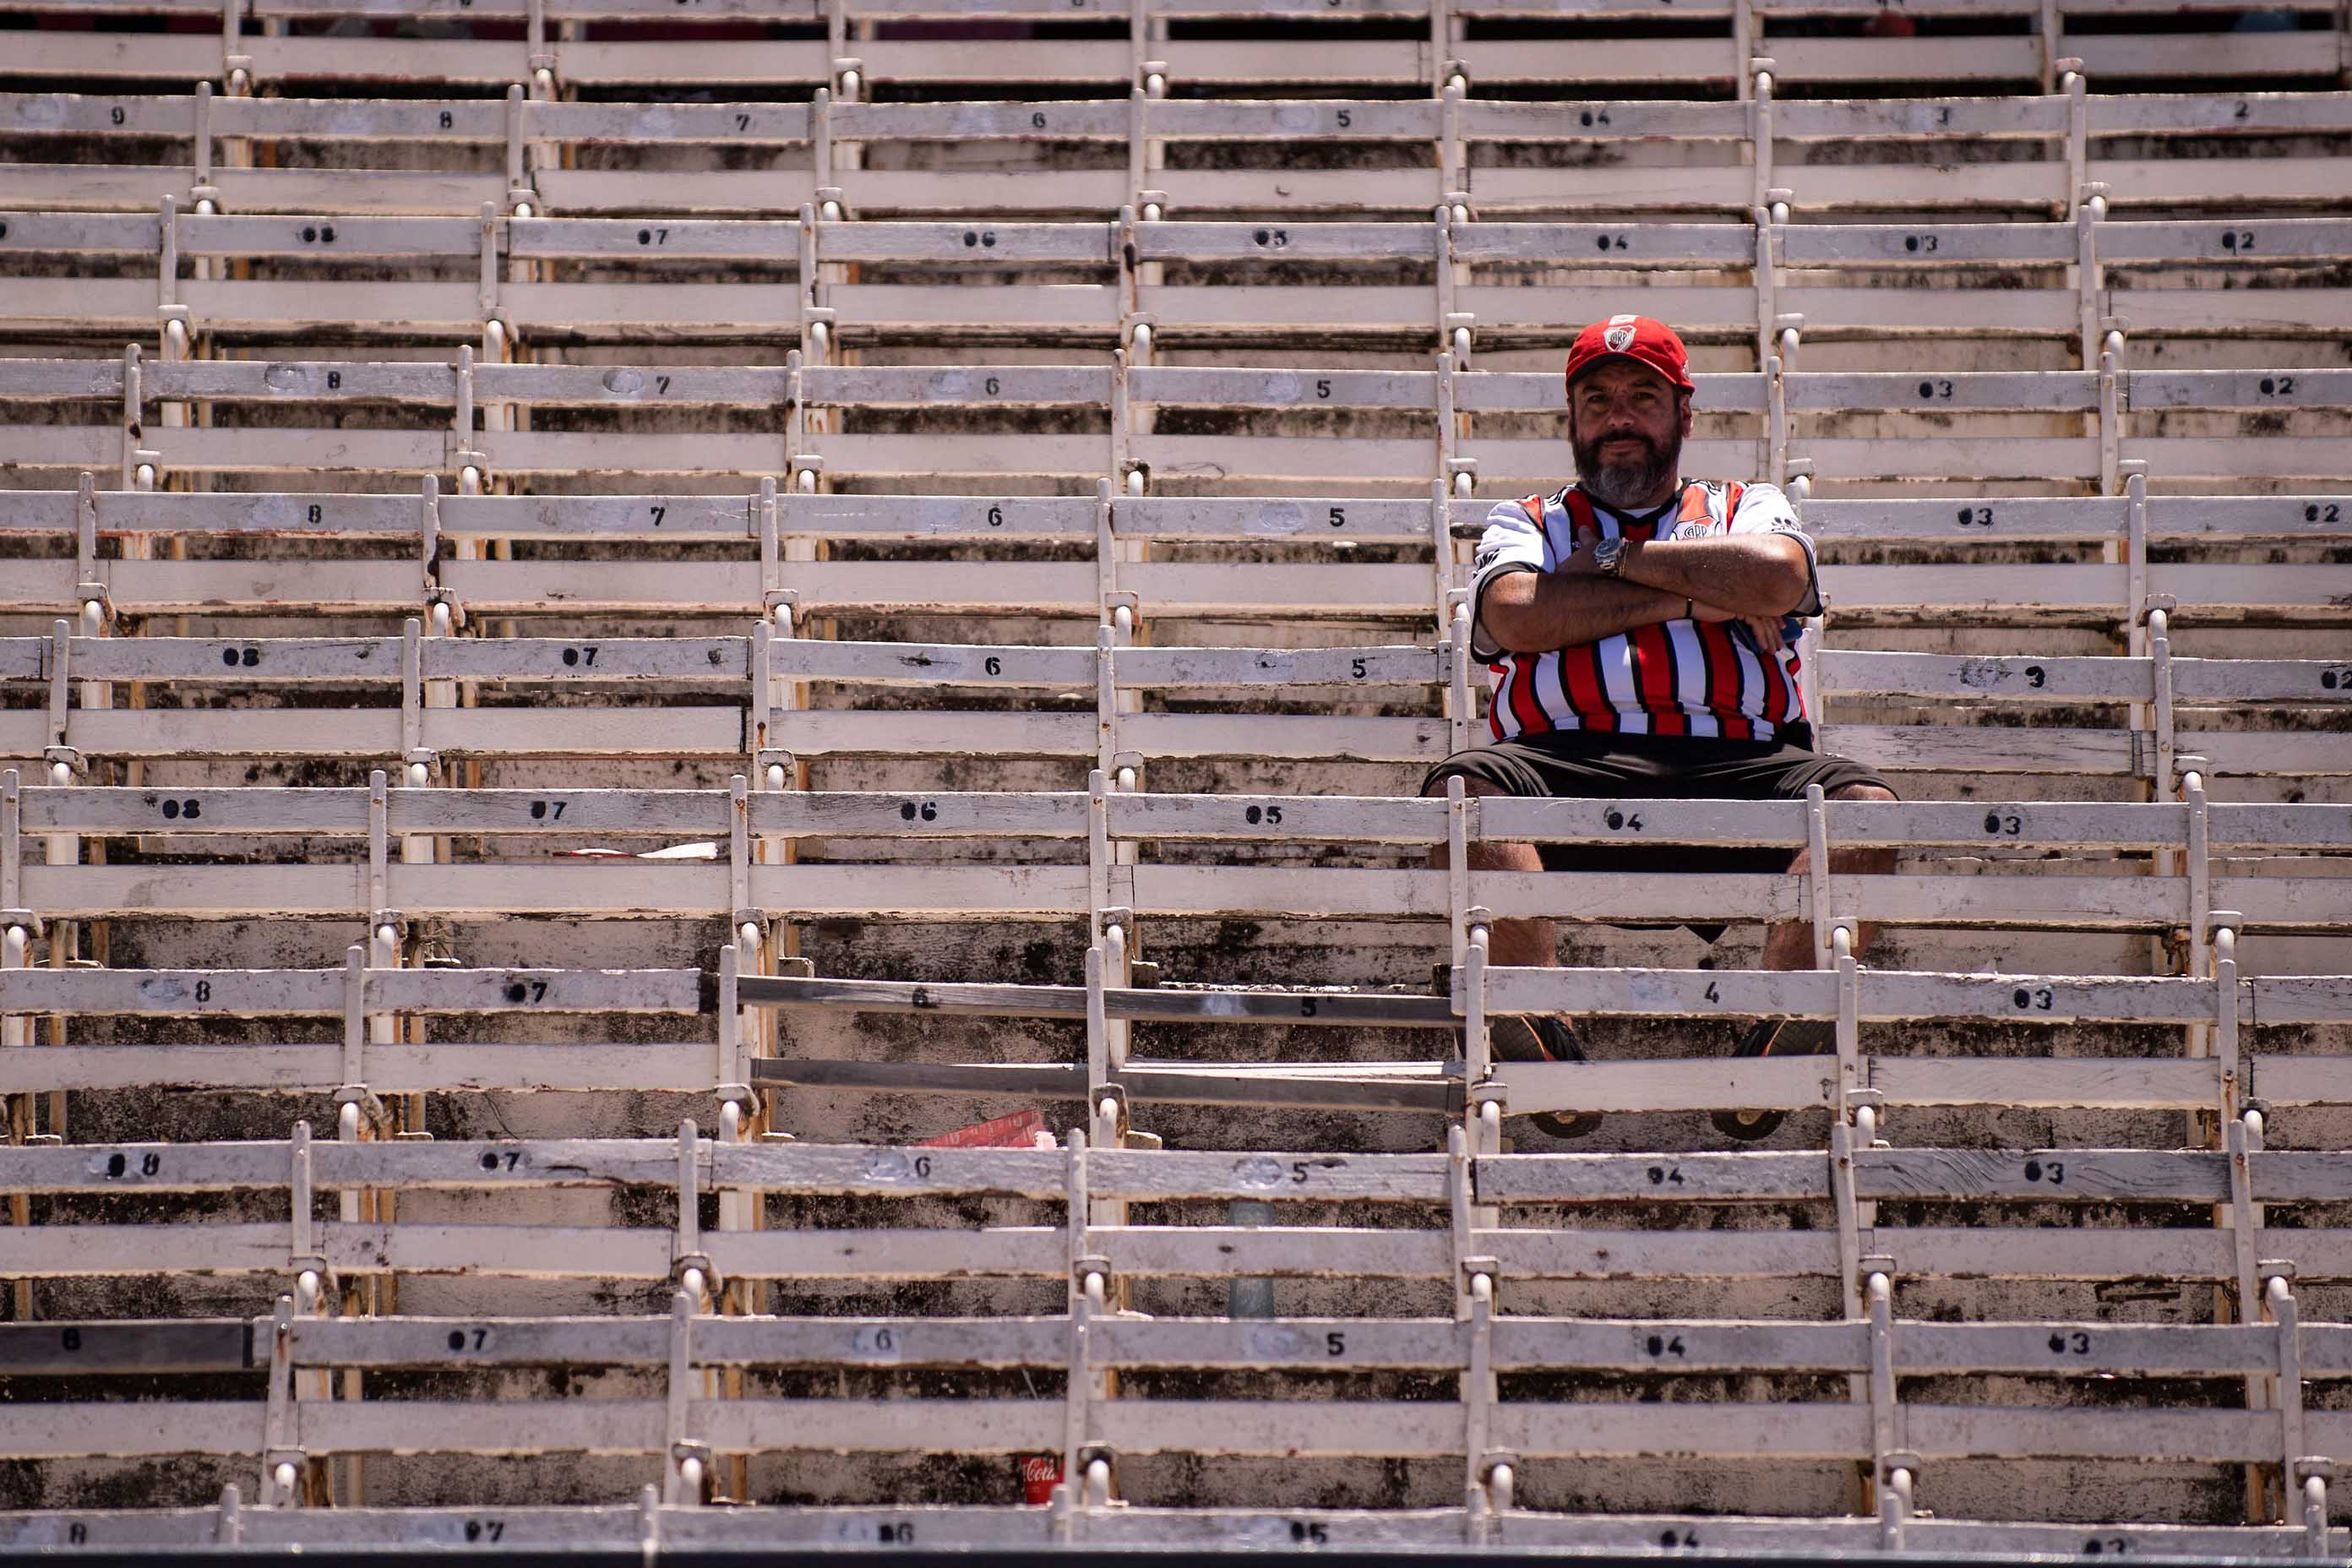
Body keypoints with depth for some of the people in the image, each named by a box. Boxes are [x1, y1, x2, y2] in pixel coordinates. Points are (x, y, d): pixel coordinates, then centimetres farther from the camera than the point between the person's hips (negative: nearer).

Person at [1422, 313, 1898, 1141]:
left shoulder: (1748, 508, 28)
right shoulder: (1526, 522, 27)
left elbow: (1776, 576, 1)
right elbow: (1516, 616, 2)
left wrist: (1614, 558, 8)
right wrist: (1692, 598, 3)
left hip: (1734, 763, 1)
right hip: (1570, 761, 0)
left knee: (1863, 807, -29)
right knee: (1462, 788, -33)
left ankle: (1782, 1042, -38)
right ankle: (1546, 1049, -39)